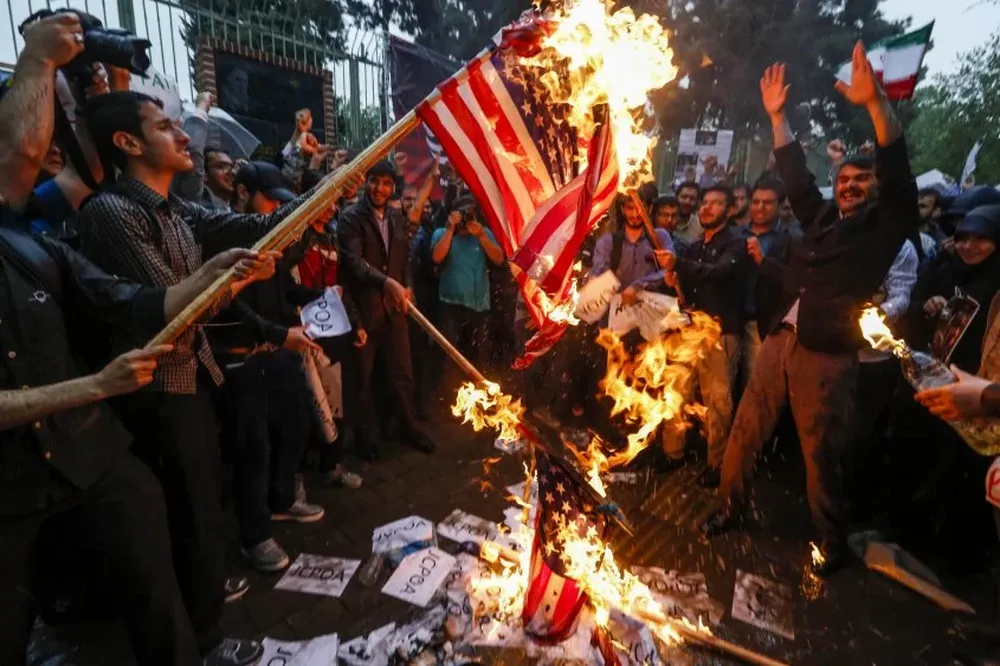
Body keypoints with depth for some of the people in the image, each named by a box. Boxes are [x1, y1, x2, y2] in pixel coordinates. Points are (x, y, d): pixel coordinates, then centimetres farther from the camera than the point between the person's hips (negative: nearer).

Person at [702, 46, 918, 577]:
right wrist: (777, 116, 20)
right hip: (779, 341, 5)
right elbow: (795, 175, 23)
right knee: (744, 434, 10)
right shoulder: (822, 219, 19)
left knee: (821, 455, 4)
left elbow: (899, 171, -9)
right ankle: (731, 508, 28)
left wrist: (875, 103, -19)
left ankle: (833, 543, 25)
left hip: (827, 355, -5)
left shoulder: (885, 226, 5)